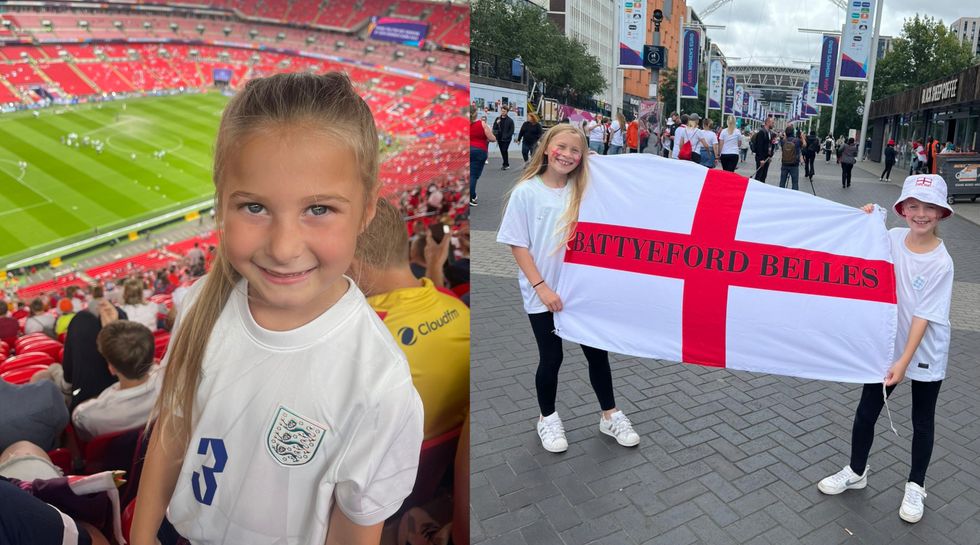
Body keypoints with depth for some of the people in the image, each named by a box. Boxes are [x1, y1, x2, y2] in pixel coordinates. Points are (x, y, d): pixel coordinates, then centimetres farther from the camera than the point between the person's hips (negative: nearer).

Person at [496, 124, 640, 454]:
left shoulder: (582, 191, 1)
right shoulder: (526, 191, -9)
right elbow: (517, 245, -10)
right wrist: (541, 287, -15)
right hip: (542, 294, -3)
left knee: (597, 352, 12)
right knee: (551, 358, 10)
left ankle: (610, 415, 33)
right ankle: (547, 419, 33)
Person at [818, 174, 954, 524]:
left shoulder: (941, 263, -18)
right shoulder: (891, 238, -8)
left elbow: (925, 315, -20)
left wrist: (904, 361, -22)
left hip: (925, 354, -3)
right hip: (886, 344, 4)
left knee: (922, 421, 14)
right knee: (866, 412, 12)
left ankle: (916, 486, 34)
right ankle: (857, 471, 33)